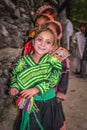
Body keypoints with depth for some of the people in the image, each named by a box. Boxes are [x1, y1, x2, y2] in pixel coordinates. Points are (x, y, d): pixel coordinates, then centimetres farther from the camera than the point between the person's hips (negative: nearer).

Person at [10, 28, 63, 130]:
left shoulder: (52, 61, -10)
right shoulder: (25, 60, -5)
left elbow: (52, 80, -19)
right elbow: (16, 74, 3)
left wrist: (36, 89, -28)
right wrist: (15, 87, -16)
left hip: (47, 102, -1)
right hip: (29, 102, 1)